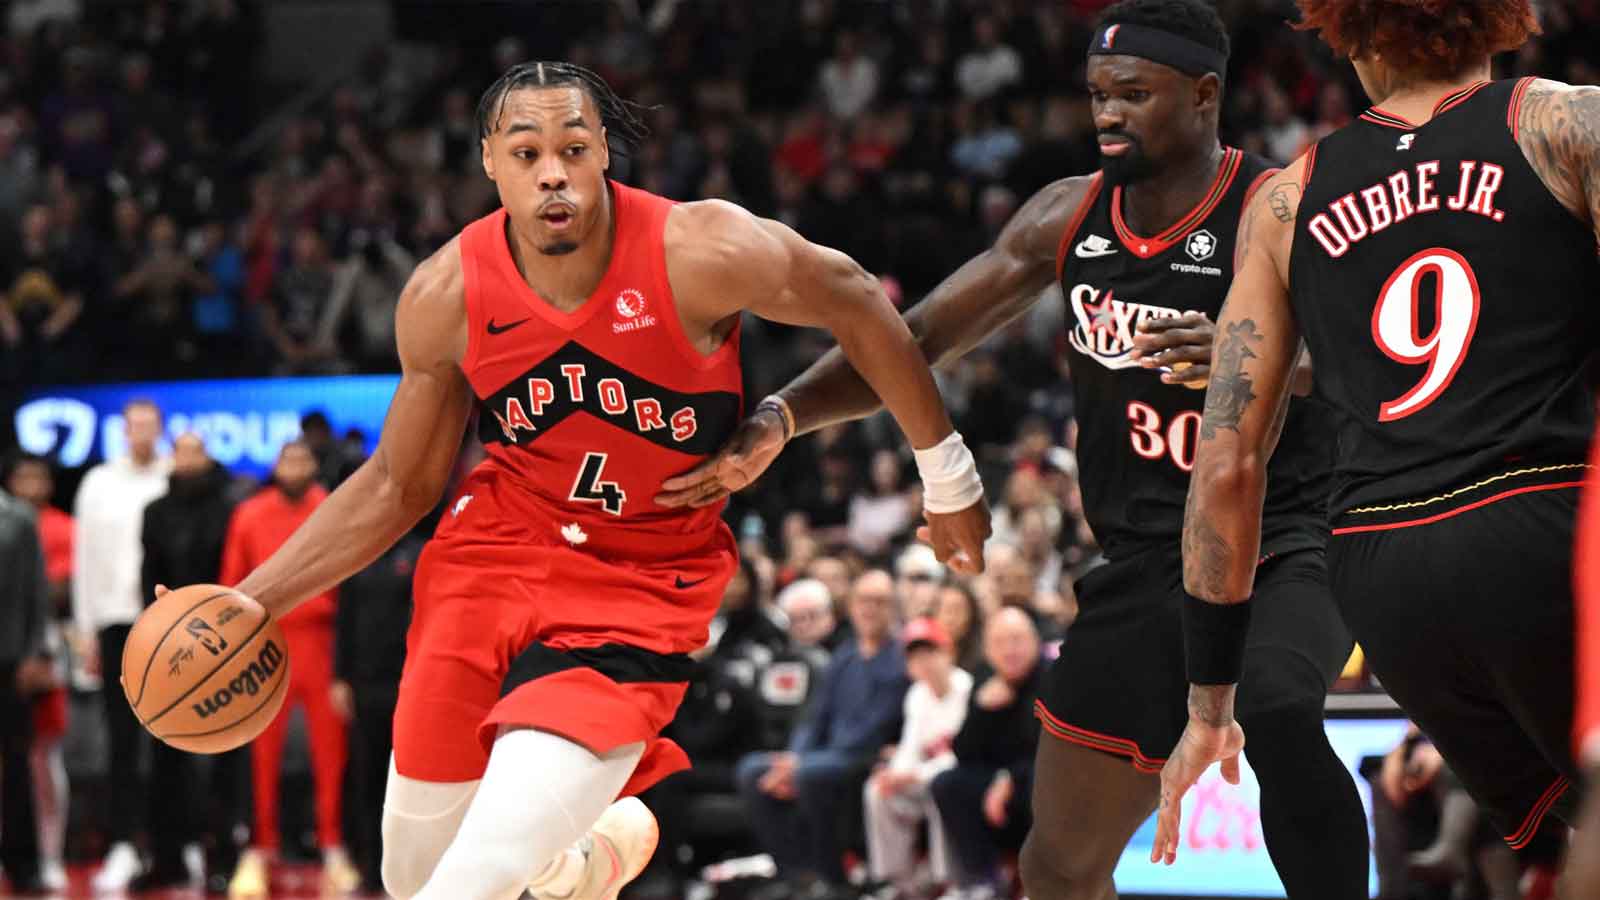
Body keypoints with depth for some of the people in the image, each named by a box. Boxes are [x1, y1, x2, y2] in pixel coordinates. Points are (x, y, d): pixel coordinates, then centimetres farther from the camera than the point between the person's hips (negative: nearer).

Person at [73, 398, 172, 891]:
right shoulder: (99, 484, 11)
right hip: (116, 620, 2)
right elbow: (84, 558, 11)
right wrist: (87, 628, 6)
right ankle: (123, 845, 1)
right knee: (121, 738, 1)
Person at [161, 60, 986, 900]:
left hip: (643, 588, -4)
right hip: (496, 549, 4)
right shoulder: (444, 295, -11)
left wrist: (946, 471, 5)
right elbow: (398, 485, 4)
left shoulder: (699, 252, -22)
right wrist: (251, 602, -2)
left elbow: (851, 299, -4)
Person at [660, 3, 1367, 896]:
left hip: (1283, 544, -6)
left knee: (1279, 716, -40)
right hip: (1148, 560, 6)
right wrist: (778, 420, -9)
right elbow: (915, 340, 6)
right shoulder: (1070, 217, 4)